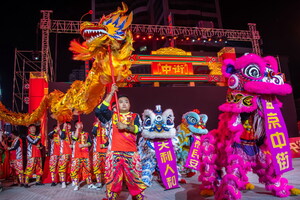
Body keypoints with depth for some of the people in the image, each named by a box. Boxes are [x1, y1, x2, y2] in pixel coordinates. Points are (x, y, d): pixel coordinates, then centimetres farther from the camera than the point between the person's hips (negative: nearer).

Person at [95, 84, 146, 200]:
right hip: (114, 152, 0)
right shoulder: (112, 115, 13)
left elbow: (137, 129, -4)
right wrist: (111, 93, -3)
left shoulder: (135, 116, 13)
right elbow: (100, 110, -4)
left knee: (134, 177, 2)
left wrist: (126, 126, -22)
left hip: (131, 152, 0)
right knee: (113, 177, 2)